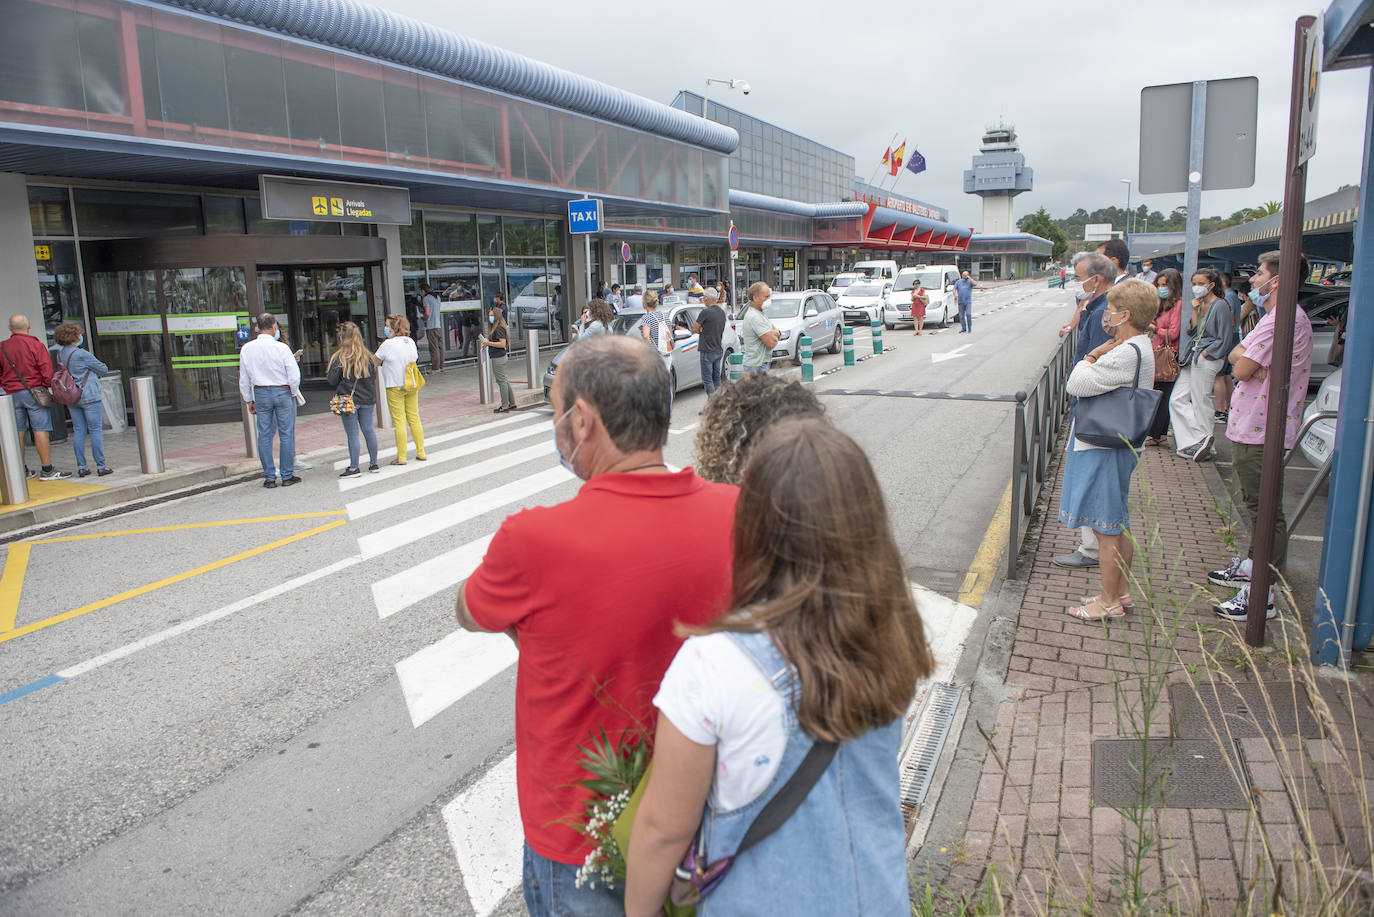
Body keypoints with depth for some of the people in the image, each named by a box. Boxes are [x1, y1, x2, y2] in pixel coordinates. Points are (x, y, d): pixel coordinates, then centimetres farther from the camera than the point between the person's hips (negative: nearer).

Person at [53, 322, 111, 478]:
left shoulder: (60, 355, 8)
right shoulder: (82, 354, -14)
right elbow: (103, 369, -5)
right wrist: (97, 372, 17)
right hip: (90, 396, -7)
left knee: (78, 431, 9)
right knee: (96, 430, -2)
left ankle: (81, 467, 10)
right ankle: (101, 466, -2)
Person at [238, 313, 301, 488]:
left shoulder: (246, 349, 0)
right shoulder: (281, 348, -12)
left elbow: (244, 379, 6)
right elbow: (294, 375, -12)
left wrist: (249, 400, 16)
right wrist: (294, 393, 5)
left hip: (260, 394, 3)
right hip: (283, 392, -3)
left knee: (264, 436, 9)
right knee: (287, 434, 4)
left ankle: (269, 477, 11)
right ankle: (287, 475, 6)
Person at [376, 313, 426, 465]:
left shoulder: (388, 344, -14)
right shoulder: (411, 342, 3)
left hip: (395, 387, -6)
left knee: (399, 422, -1)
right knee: (414, 419, 12)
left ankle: (401, 457, 3)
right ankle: (421, 453, 16)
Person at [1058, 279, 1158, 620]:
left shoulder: (1127, 354, -23)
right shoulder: (1140, 347, 10)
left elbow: (1076, 384, -22)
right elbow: (1096, 380, 13)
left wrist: (1093, 356, -9)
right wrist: (1099, 353, 0)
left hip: (1104, 451, -11)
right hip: (1116, 446, 11)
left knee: (1106, 529, 0)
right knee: (1118, 526, 19)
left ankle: (1109, 602, 12)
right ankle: (1122, 592, 31)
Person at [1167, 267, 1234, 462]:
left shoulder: (1220, 306, -9)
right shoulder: (1200, 304, 15)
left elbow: (1224, 340, -11)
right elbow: (1192, 331, 10)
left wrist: (1205, 353, -13)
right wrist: (1195, 311, 0)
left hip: (1208, 359, -9)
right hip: (1193, 357, 9)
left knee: (1201, 402, -5)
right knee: (1177, 399, 3)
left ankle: (1204, 444, 4)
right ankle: (1201, 439, 5)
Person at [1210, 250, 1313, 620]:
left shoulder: (1282, 318, -19)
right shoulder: (1278, 315, 17)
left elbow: (1241, 370, -21)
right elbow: (1235, 355, 16)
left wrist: (1246, 362, -2)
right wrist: (1249, 359, -2)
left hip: (1260, 430, -11)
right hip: (1252, 425, 11)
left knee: (1265, 510, -7)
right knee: (1256, 503, 21)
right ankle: (1252, 565, 36)